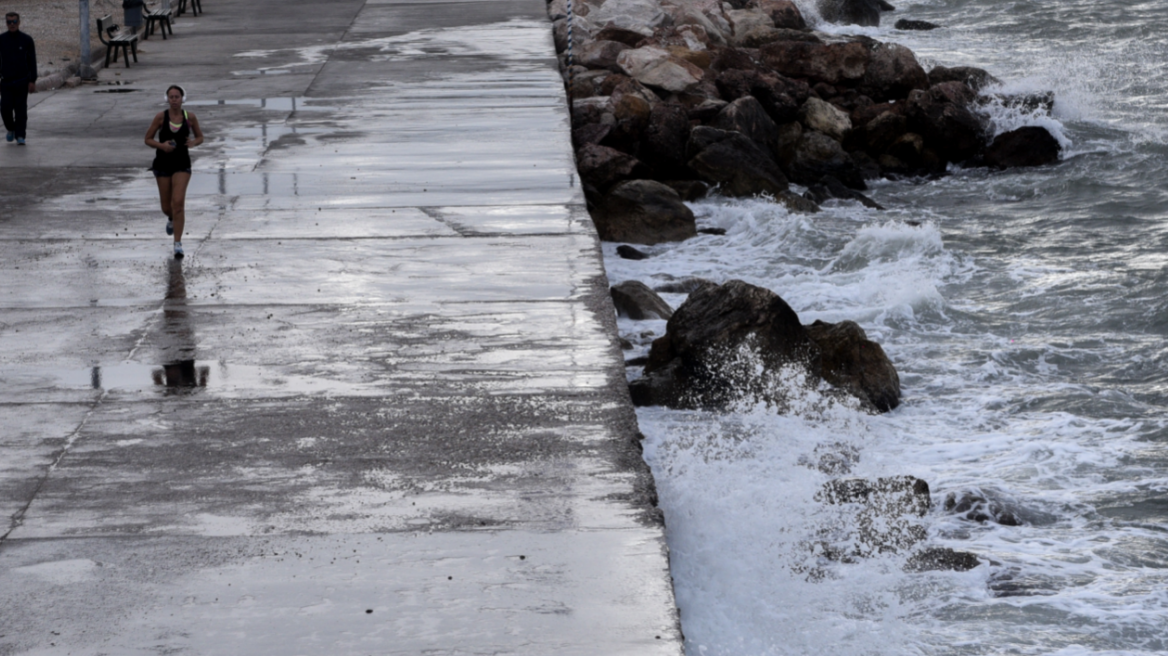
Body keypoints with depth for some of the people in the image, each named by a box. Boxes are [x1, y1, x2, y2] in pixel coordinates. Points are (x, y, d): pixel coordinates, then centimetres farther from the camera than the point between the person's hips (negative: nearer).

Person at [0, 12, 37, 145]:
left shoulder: (27, 40, 0)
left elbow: (32, 62, 0)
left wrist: (32, 81, -6)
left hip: (22, 81, -1)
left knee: (21, 109, -3)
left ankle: (20, 136, 3)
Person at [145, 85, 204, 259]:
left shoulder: (190, 117, -3)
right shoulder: (161, 117, -6)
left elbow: (200, 137, 10)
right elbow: (148, 139, -1)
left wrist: (194, 142, -13)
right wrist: (161, 145, -20)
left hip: (182, 164, -1)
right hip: (163, 163, 1)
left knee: (178, 203, -15)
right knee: (166, 207, 9)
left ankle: (178, 244, -12)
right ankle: (171, 219, 48)